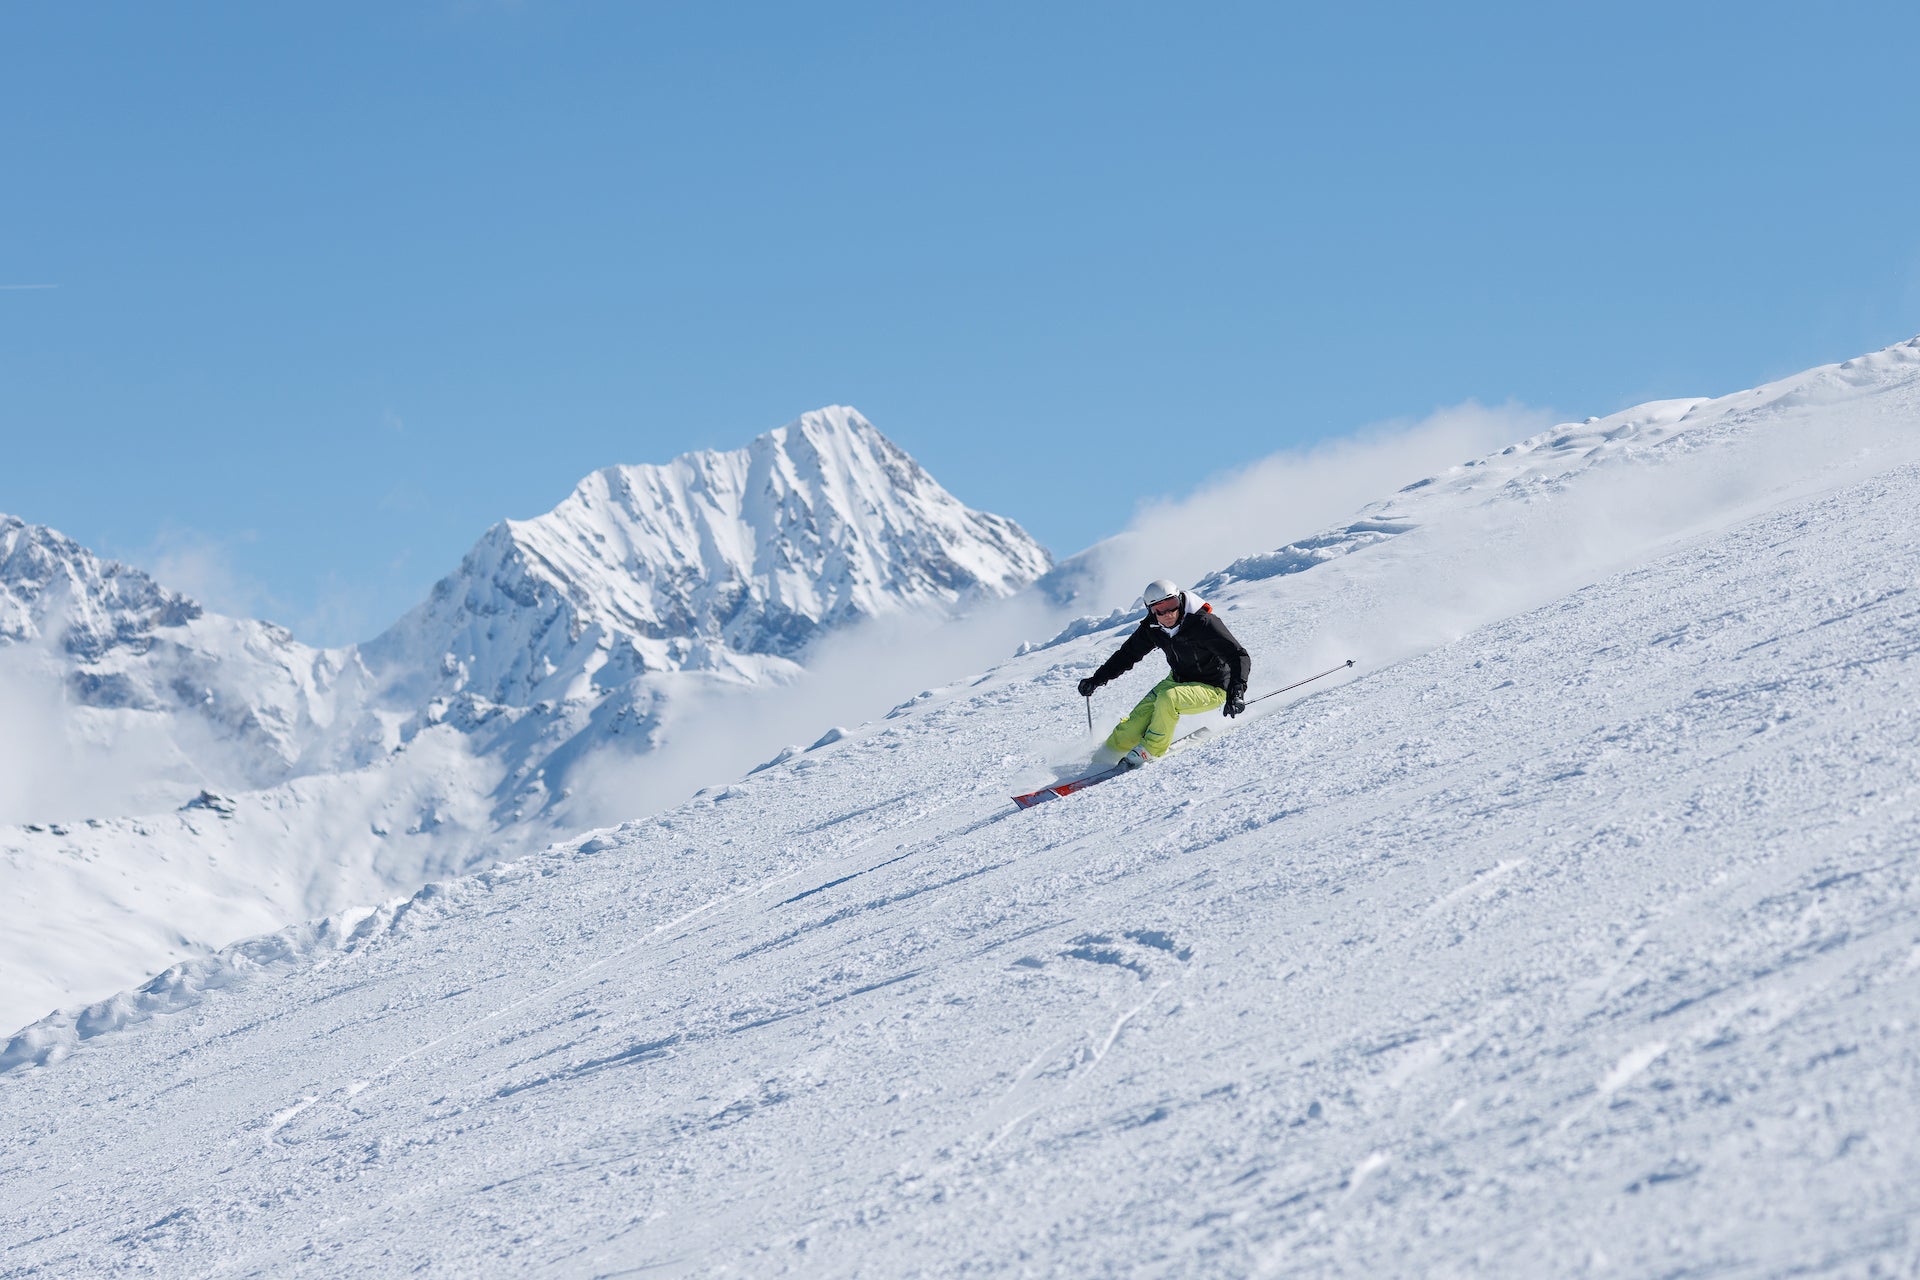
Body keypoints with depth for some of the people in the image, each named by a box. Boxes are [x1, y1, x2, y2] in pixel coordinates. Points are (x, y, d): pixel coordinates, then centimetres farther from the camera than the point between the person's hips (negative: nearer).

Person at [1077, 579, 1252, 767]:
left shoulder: (1203, 624, -28)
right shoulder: (1152, 628, -9)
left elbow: (1239, 655, -29)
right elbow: (1128, 654, 9)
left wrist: (1236, 692, -45)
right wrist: (1097, 679, 5)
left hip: (1211, 688, -6)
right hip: (1178, 681, 6)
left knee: (1167, 700, -32)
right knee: (1139, 719, -12)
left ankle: (1149, 751, -14)